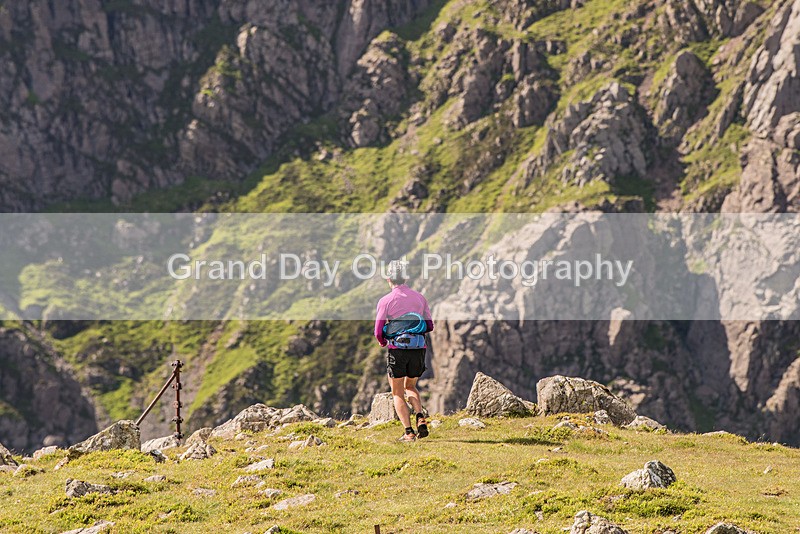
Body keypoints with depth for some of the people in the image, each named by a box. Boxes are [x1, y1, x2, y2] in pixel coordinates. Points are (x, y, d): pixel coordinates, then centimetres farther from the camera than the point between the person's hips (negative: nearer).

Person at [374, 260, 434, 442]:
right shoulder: (419, 298, 6)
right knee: (410, 387, 25)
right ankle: (420, 418, 1)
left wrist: (383, 342, 19)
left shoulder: (386, 301, -5)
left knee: (398, 394, 8)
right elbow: (429, 326, 11)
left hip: (397, 350, -4)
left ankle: (409, 432, -4)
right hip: (418, 349, 4)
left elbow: (378, 332, -4)